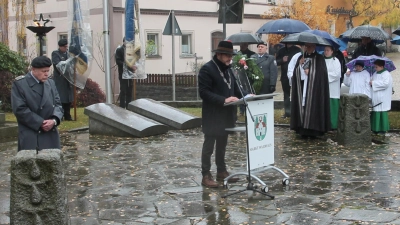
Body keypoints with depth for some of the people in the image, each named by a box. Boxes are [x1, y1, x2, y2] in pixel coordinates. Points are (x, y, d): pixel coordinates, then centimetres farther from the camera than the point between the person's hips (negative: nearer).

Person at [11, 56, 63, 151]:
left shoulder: (51, 83, 14)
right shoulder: (19, 84, -4)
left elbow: (58, 104, 10)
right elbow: (20, 109, -12)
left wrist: (54, 120, -11)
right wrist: (40, 123, -15)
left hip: (51, 135, 5)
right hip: (30, 137, -5)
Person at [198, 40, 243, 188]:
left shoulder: (227, 68, 13)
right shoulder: (207, 69, -14)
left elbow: (234, 88, 20)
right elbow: (204, 93, -20)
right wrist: (223, 100, -27)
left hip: (226, 114, 8)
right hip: (212, 116, -8)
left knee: (222, 144, 16)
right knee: (209, 145, 0)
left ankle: (221, 171, 26)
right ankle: (206, 175, 7)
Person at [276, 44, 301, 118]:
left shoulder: (297, 50, 0)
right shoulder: (281, 51, 10)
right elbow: (276, 62, 9)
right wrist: (282, 60, -11)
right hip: (284, 75, 3)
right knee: (286, 94, 9)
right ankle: (287, 111, 16)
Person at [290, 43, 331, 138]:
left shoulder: (319, 58, 2)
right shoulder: (301, 58, 16)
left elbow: (321, 73, -6)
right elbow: (295, 73, 10)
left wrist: (310, 72, -6)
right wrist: (300, 64, -5)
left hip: (314, 89, -4)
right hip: (302, 88, 4)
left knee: (313, 106, -7)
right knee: (302, 107, 0)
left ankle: (313, 131, -2)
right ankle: (303, 130, 3)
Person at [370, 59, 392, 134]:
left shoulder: (386, 74, -9)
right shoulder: (375, 74, 16)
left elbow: (386, 83, -22)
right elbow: (372, 81, 28)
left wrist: (374, 83, -17)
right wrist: (370, 82, 3)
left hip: (382, 99, -8)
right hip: (375, 97, 8)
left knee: (381, 113, -6)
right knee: (375, 112, 6)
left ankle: (383, 129, 0)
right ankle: (376, 128, 12)